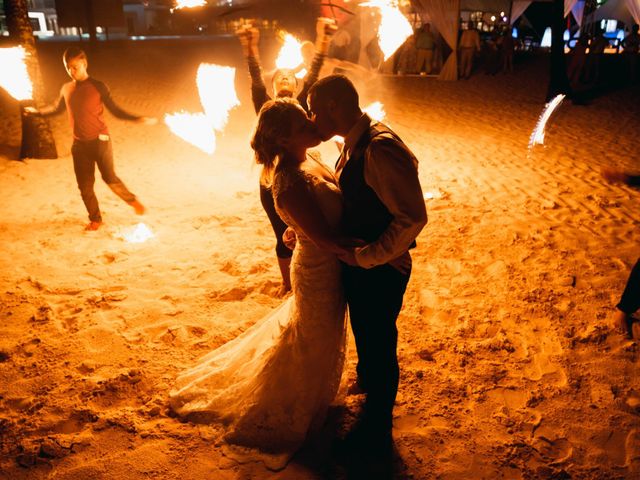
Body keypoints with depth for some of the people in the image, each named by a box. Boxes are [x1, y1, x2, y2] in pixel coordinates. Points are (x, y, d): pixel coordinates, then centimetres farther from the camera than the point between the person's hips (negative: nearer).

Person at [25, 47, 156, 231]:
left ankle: (132, 200, 22)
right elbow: (57, 108, 24)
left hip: (100, 141, -4)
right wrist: (37, 111, 36)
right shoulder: (66, 89, 4)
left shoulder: (98, 86, -8)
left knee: (110, 178, -5)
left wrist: (138, 119, -17)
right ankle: (95, 219, 21)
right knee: (84, 185, 6)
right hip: (79, 145, 4)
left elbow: (115, 110, -4)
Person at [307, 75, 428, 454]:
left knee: (378, 346, 11)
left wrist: (364, 257, -23)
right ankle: (367, 382, 60)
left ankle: (376, 433, 35)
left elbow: (413, 217, -30)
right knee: (365, 334, 30)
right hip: (357, 265, 9)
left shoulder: (381, 148, -29)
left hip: (380, 269, -8)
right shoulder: (355, 143, 1)